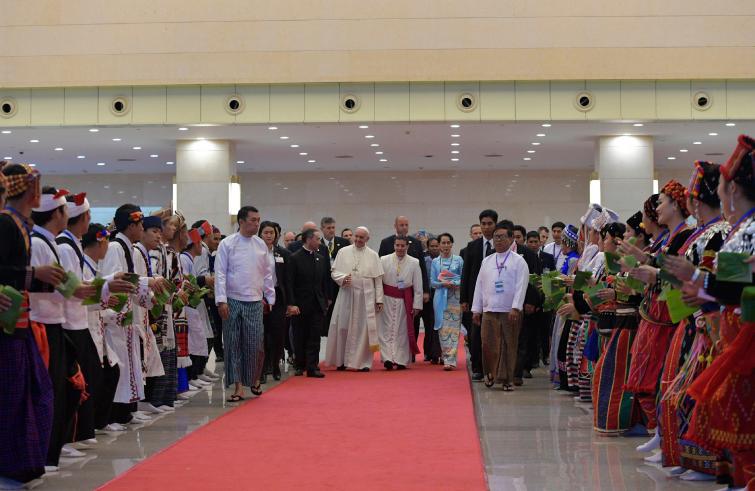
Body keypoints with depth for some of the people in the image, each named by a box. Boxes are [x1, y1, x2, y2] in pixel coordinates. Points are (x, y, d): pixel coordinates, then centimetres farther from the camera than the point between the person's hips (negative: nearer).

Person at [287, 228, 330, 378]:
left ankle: (312, 367, 0)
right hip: (300, 305, -4)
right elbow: (289, 283, -9)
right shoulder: (295, 258, -6)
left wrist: (326, 300, 7)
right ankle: (299, 365, 18)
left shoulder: (321, 259, 10)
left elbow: (325, 282, 14)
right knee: (300, 337, 6)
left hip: (317, 305, 4)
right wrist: (291, 304, -16)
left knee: (314, 337, 0)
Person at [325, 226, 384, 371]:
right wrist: (342, 278, -16)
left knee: (364, 328, 0)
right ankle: (342, 360, 13)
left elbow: (378, 279, 5)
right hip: (346, 295, 0)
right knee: (343, 327, 2)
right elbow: (334, 272, 6)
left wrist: (379, 299, 1)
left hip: (366, 297, 0)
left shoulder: (373, 255, 6)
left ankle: (363, 362, 6)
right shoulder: (343, 252, 5)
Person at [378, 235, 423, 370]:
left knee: (402, 331, 6)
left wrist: (417, 305, -2)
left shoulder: (414, 263, 0)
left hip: (405, 301, 1)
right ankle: (388, 358, -5)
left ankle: (401, 360, 13)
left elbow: (418, 286, 2)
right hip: (387, 300, -1)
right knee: (387, 330, -4)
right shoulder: (384, 260, -2)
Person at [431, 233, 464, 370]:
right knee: (443, 329, -1)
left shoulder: (458, 260, 6)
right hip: (441, 298, 2)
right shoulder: (435, 262, 10)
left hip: (455, 297, -2)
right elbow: (433, 282, 8)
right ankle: (447, 358, 6)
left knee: (453, 328, -7)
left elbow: (464, 278, 4)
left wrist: (455, 283, -13)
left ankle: (450, 359, -10)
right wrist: (443, 284, -11)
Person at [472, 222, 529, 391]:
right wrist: (476, 309, 10)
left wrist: (515, 308, -16)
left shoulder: (518, 261, 1)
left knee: (509, 346, 1)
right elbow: (479, 285, 15)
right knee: (488, 344, 0)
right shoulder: (487, 261, 14)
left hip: (510, 311, -3)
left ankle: (507, 379, 9)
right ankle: (490, 373, 19)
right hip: (489, 309, 3)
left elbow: (521, 286, -7)